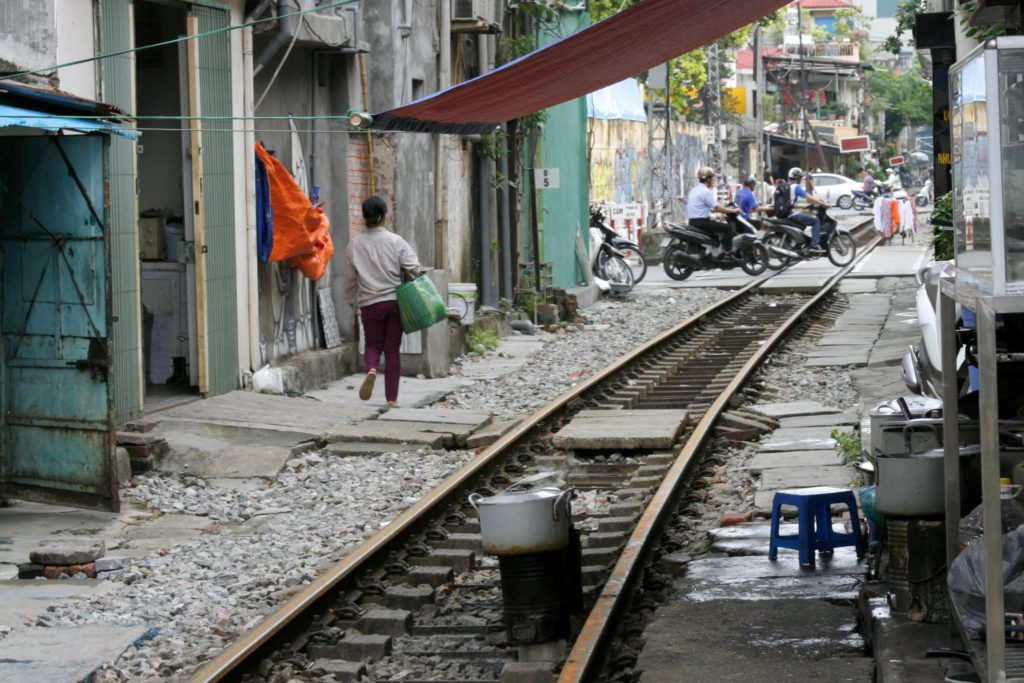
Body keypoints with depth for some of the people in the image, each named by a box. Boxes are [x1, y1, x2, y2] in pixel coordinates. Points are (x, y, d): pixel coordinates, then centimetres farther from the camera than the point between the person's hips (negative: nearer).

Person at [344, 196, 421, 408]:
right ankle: (392, 398, 7)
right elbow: (414, 269, -9)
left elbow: (350, 278, 8)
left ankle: (371, 369, -21)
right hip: (395, 301, 0)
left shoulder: (355, 245, 0)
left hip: (370, 303, 0)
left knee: (373, 345, 14)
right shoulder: (396, 241, -5)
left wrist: (353, 303, 20)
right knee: (392, 349, 7)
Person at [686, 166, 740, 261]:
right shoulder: (705, 191, -14)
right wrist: (733, 211, -5)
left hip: (692, 221, 10)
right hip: (701, 221, -10)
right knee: (728, 228, -9)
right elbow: (717, 208, -16)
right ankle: (727, 254, -14)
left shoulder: (695, 189, 17)